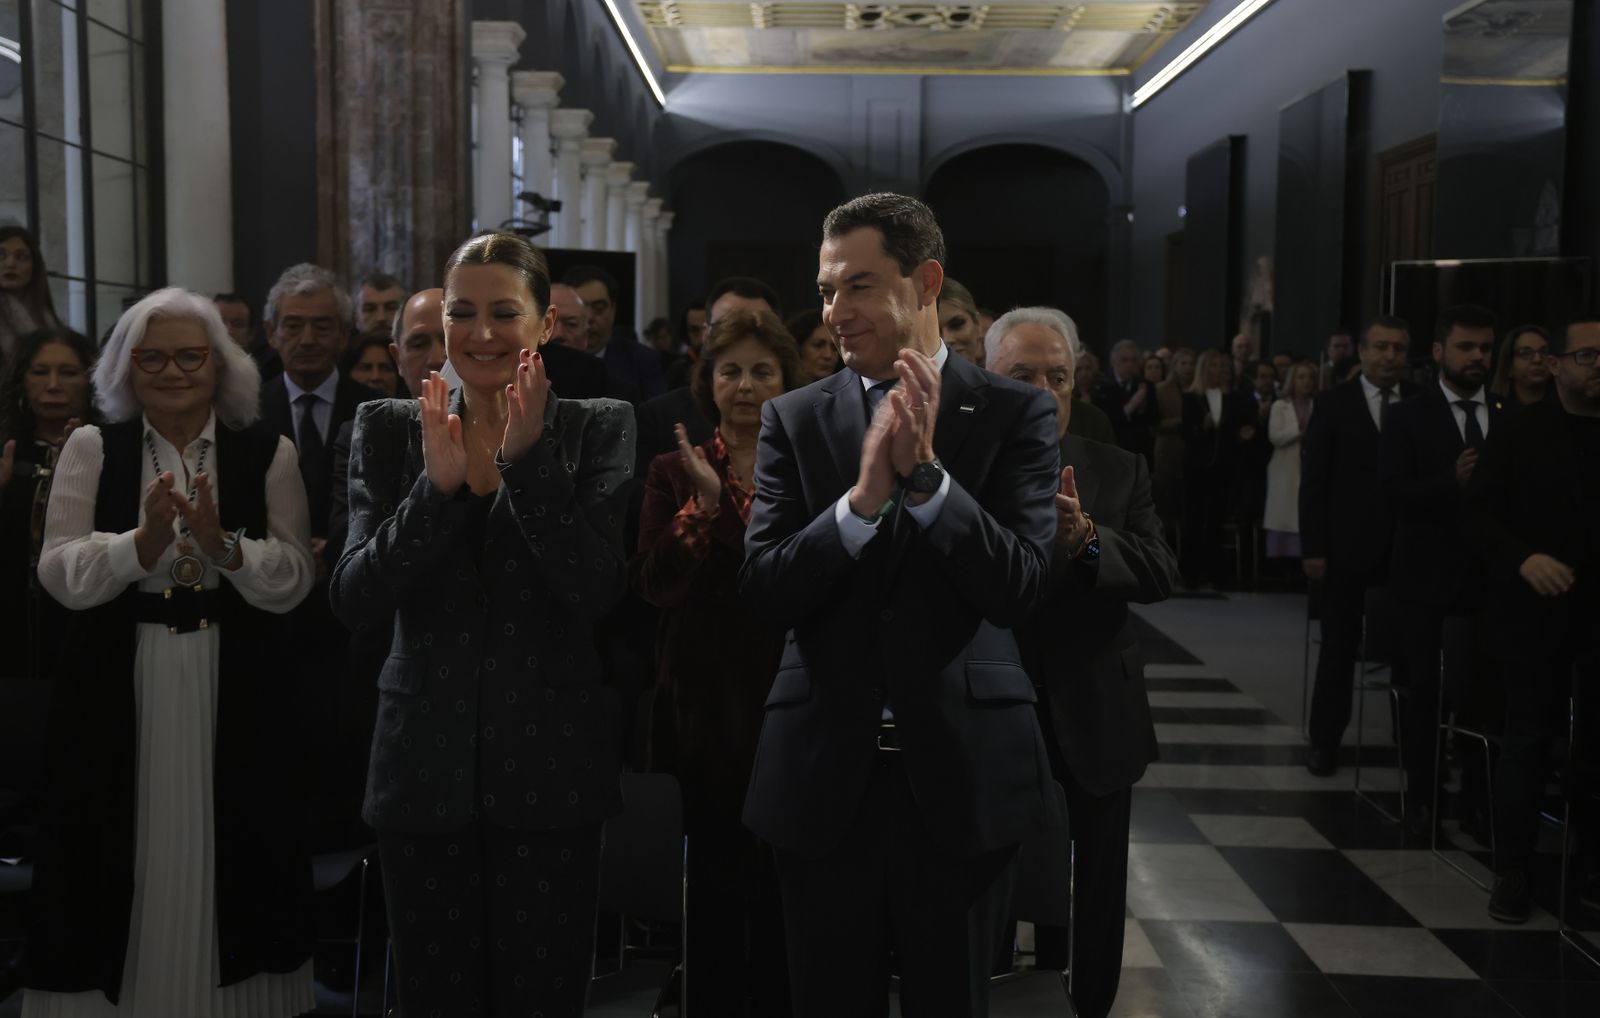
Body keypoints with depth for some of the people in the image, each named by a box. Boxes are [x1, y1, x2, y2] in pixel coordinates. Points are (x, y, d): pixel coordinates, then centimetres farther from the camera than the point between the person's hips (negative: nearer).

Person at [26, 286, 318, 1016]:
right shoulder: (91, 448, 4)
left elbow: (293, 582, -5)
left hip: (236, 695, 0)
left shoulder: (269, 453, 3)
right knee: (122, 864, 4)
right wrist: (143, 542, -21)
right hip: (117, 693, 0)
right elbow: (60, 574, -6)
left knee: (228, 860, 7)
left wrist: (223, 544, -21)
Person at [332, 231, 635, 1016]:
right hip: (425, 764, 2)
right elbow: (355, 604, -6)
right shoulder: (388, 428, 4)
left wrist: (528, 457, -20)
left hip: (549, 764, -1)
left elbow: (598, 591, -13)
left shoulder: (598, 429, 0)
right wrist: (438, 486, -19)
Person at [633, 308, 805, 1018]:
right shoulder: (675, 473, 7)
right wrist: (705, 503, -15)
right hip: (708, 700, 1)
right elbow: (654, 582, -6)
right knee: (715, 878, 6)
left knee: (785, 879, 3)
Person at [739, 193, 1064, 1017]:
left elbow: (1019, 589, -11)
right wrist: (864, 496, -20)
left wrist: (926, 472, -22)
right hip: (825, 771, 2)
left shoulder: (1015, 414, -2)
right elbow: (762, 588, -7)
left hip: (962, 770, -1)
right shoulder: (794, 418, 3)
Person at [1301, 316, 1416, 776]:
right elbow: (1313, 480, -3)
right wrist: (1313, 547, -8)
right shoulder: (1333, 403, -1)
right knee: (1339, 647, 8)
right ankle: (1325, 739, 18)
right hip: (1348, 545, -1)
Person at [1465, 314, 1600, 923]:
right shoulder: (1519, 431, 0)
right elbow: (1480, 513, -3)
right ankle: (1513, 870, 13)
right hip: (1536, 609, -2)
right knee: (1528, 740, 4)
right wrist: (1524, 559, -19)